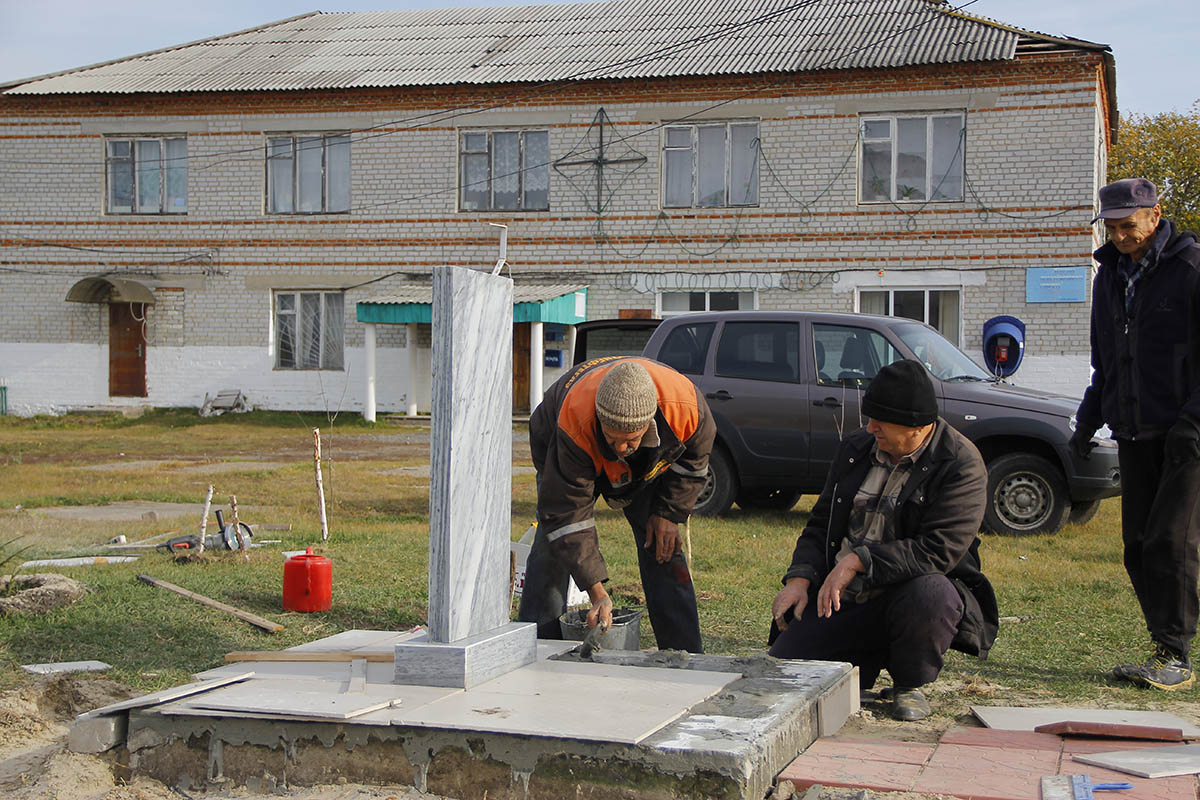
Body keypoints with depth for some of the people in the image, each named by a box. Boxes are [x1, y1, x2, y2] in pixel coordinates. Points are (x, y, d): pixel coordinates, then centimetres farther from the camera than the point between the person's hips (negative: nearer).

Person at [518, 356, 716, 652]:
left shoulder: (686, 404, -39)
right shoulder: (574, 421, -45)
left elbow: (694, 457, -11)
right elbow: (568, 513, -39)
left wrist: (669, 513, -14)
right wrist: (597, 592, -42)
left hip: (649, 467, 2)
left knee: (664, 552, -5)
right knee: (552, 549, -16)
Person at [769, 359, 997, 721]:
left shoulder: (961, 464, -11)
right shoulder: (856, 448, 9)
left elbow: (941, 550, -21)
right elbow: (820, 524, 14)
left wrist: (858, 560, -25)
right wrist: (800, 577, -4)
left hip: (908, 588, -4)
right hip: (836, 596, 4)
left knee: (931, 595, -39)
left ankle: (908, 684, -7)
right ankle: (865, 664, 19)